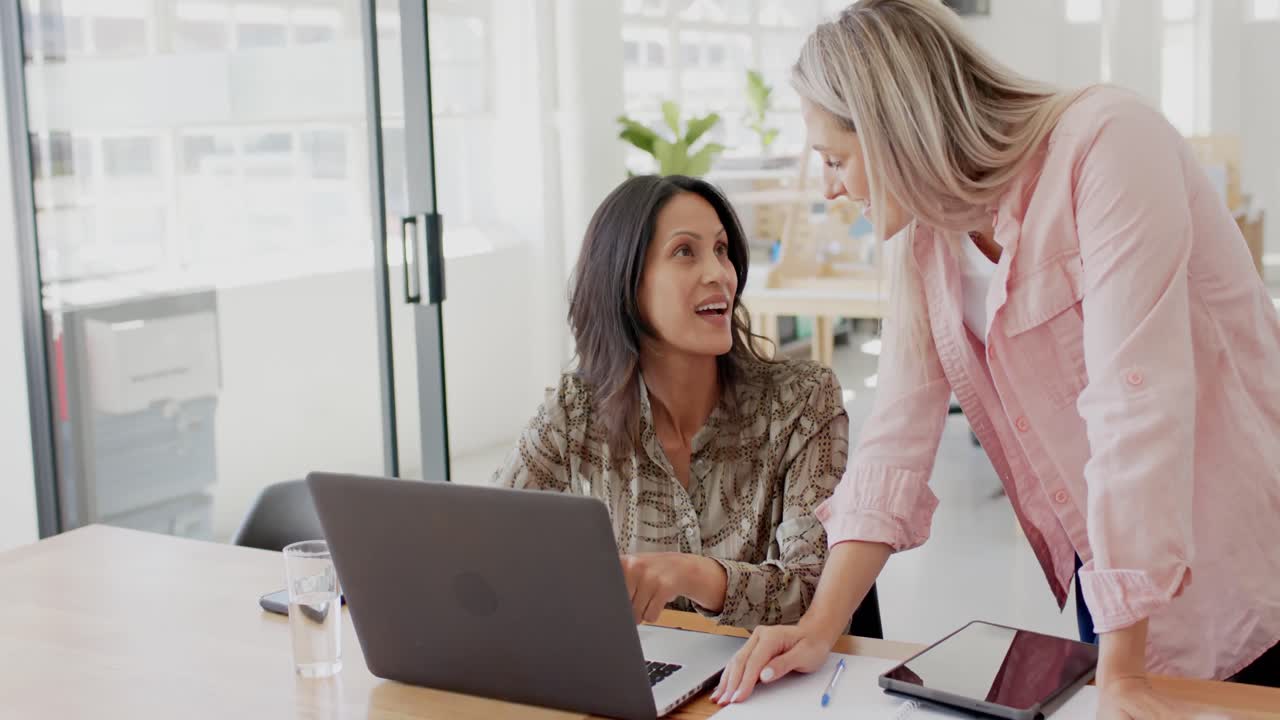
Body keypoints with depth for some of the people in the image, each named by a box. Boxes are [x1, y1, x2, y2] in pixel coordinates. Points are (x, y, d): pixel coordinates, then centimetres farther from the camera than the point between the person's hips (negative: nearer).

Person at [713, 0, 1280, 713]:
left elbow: (1135, 405, -28)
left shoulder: (1106, 143, -22)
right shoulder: (927, 234, 0)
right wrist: (820, 628, -13)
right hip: (1111, 580, 6)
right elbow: (898, 439, -4)